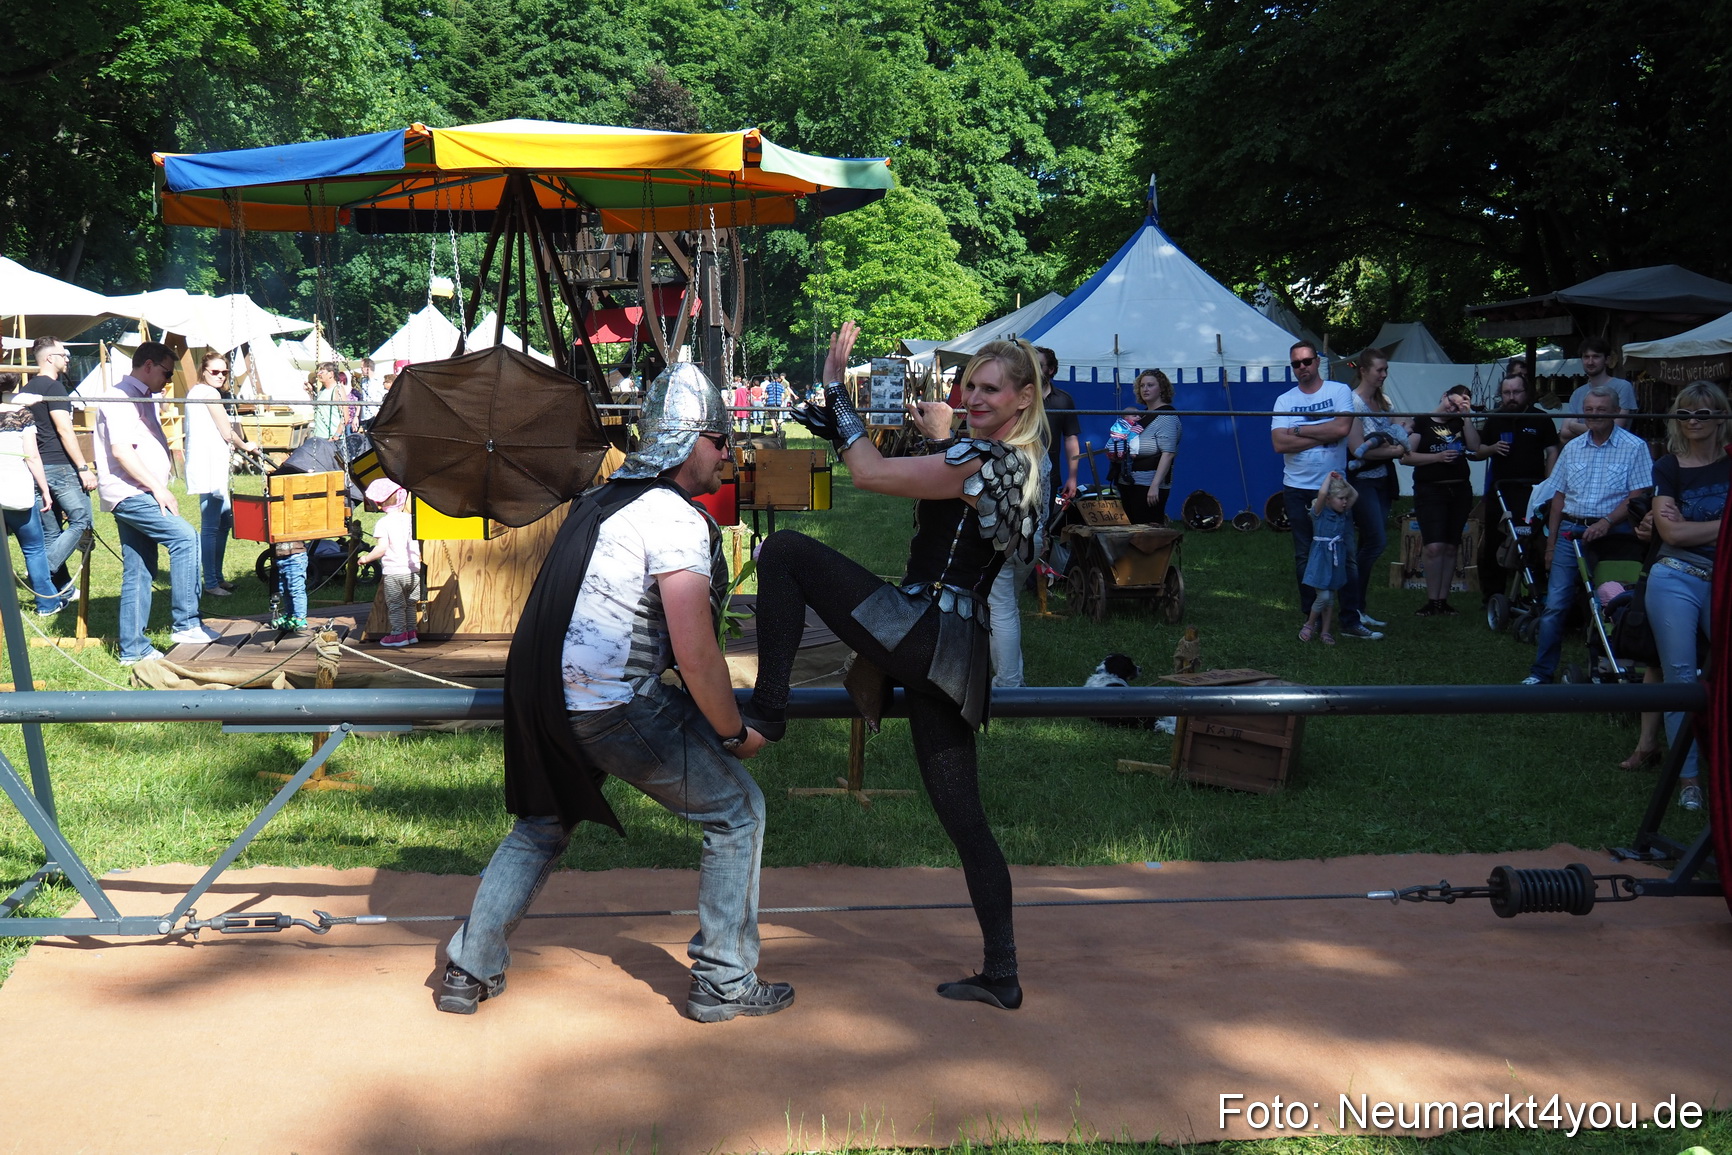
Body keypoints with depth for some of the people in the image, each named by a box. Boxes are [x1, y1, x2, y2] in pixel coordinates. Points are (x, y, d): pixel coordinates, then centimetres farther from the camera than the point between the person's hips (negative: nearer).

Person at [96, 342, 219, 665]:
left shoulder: (142, 399, 21)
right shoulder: (120, 398, -10)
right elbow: (121, 450, -21)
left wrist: (159, 487, 16)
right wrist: (158, 488, -21)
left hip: (139, 496, 10)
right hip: (128, 493, -10)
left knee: (138, 573, 8)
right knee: (185, 537, -21)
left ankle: (134, 649, 11)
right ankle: (186, 623, -20)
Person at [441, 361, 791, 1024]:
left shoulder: (603, 498, 14)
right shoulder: (677, 520, -14)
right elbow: (696, 657, -19)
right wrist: (735, 733, -5)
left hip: (539, 694, 9)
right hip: (614, 712, -8)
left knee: (543, 825, 28)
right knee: (736, 810, 6)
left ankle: (470, 971, 31)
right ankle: (724, 983, 12)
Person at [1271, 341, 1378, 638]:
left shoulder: (1339, 391, 1)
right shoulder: (1284, 401, 5)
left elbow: (1342, 427, -16)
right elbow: (1280, 443, -9)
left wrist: (1299, 430, -10)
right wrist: (1324, 435, -13)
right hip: (1297, 489, 2)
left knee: (1345, 555, -3)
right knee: (1304, 556, 7)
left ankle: (1351, 621, 0)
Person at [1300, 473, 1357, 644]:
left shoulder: (1344, 513, 8)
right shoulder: (1320, 512, -10)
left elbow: (1355, 495, 6)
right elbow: (1322, 493, -26)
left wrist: (1342, 481, 5)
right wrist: (1329, 478, -12)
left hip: (1336, 560, 6)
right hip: (1320, 559, -6)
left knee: (1331, 598, 10)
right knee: (1323, 597, -11)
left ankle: (1325, 630, 17)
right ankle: (1309, 624, 10)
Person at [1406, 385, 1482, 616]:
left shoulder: (1459, 423, 12)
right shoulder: (1422, 423, 0)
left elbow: (1475, 447, -3)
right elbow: (1407, 456, -7)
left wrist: (1467, 417, -4)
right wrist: (1438, 457, -14)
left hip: (1460, 490, 5)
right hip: (1430, 490, -5)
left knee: (1451, 547, 6)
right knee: (1435, 547, -14)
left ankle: (1443, 600, 12)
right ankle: (1432, 601, -9)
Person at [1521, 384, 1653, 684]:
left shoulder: (1634, 448, -2)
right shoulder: (1572, 449, 12)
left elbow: (1638, 496, -7)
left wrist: (1606, 523, -19)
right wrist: (1551, 542, 13)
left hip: (1611, 534, -3)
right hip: (1571, 532, 4)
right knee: (1554, 604, -1)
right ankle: (1541, 671, 4)